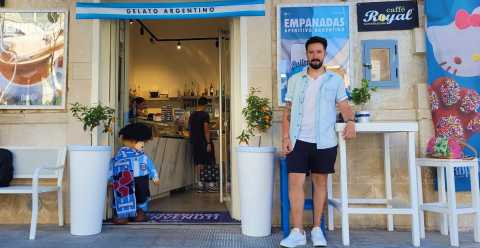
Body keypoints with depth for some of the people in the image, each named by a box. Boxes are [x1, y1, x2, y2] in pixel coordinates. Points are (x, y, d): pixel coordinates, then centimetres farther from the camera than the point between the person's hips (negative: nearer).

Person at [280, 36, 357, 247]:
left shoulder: (335, 80, 7)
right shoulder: (295, 80, 9)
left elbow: (344, 105, 0)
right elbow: (288, 111, 7)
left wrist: (350, 121, -22)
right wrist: (285, 137, -3)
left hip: (325, 141, 0)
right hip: (299, 140, 0)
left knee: (320, 182, 8)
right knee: (295, 182, -5)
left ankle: (317, 229, 19)